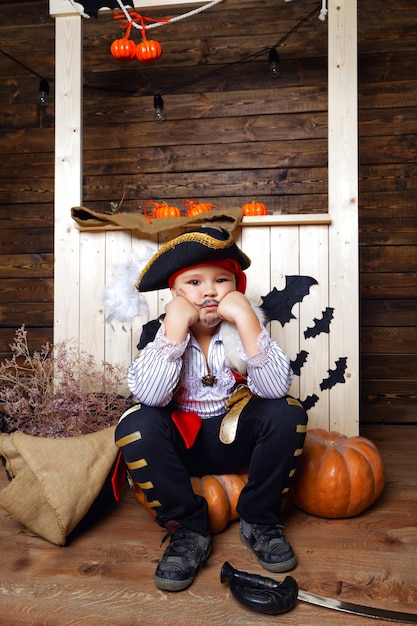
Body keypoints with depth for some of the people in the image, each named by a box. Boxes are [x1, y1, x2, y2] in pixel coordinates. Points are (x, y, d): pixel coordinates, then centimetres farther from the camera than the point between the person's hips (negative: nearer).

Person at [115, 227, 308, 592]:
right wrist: (176, 327, -31)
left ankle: (259, 521, -3)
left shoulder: (248, 325, -11)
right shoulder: (158, 331, -11)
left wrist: (247, 320, -33)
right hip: (182, 443, 0)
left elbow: (275, 389, -25)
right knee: (134, 426, -27)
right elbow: (148, 396, -27)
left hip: (238, 438, 1)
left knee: (288, 414, -25)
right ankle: (188, 530, -8)